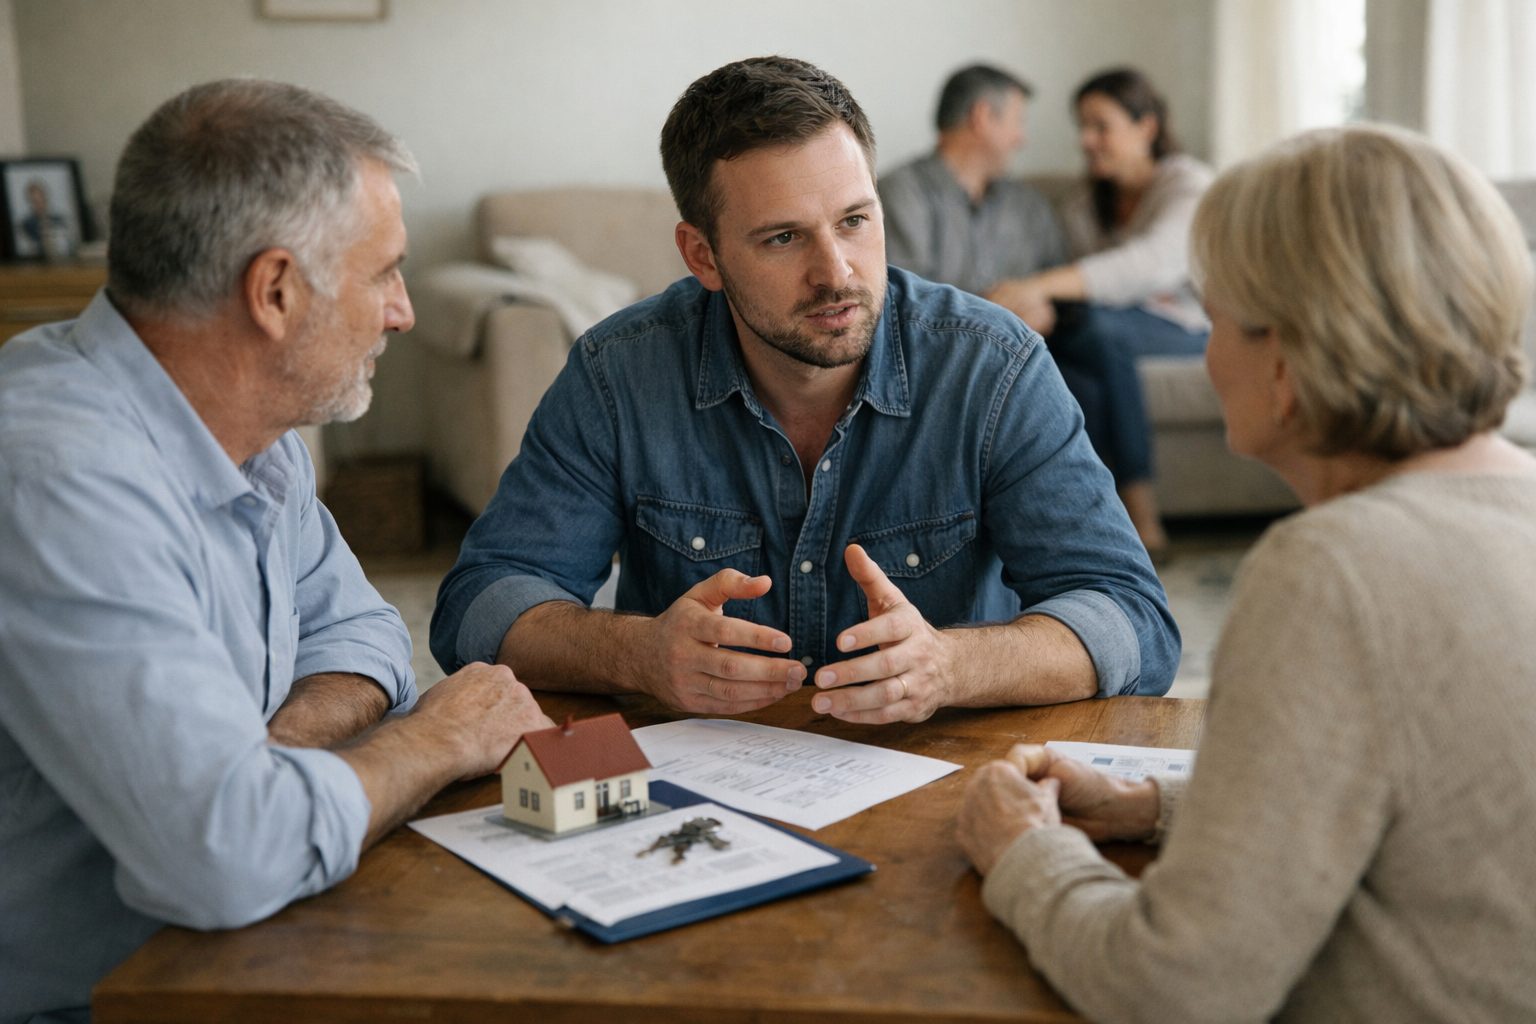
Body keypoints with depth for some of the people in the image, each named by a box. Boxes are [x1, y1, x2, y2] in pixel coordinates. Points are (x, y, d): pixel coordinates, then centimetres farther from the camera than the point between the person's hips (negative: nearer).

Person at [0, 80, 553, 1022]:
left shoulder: (251, 428, 2)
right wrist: (432, 743, -17)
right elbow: (229, 855, -36)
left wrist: (270, 750, -11)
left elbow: (354, 629, 11)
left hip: (214, 944, 8)